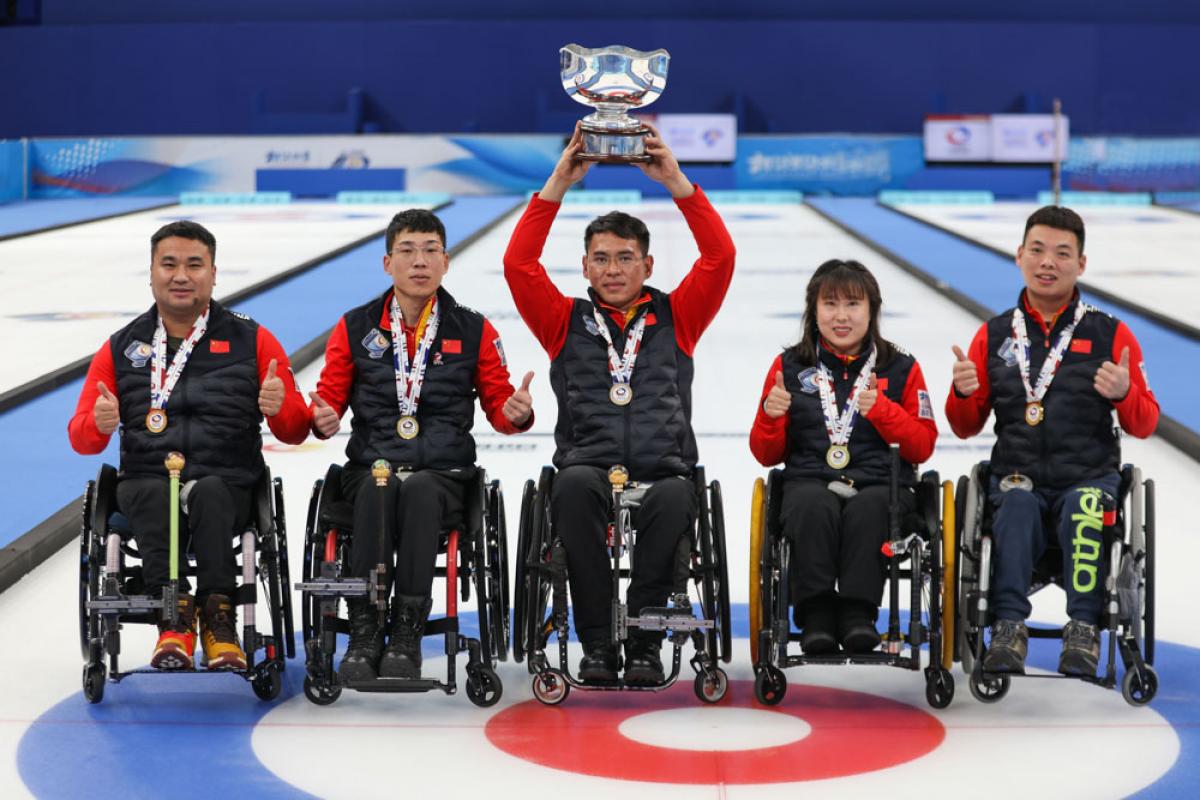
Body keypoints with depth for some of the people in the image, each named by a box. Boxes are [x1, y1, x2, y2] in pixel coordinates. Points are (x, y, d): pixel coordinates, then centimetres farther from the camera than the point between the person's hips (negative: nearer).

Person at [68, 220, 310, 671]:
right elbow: (81, 439, 14)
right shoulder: (121, 349, 17)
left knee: (208, 492, -35)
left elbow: (294, 433, 11)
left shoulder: (253, 341, 14)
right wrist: (99, 423, -10)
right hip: (145, 479, 1)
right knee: (155, 494, -34)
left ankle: (219, 622, -34)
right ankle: (174, 619, -32)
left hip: (227, 485, -1)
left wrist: (281, 407, -13)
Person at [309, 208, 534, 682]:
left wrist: (516, 413, -11)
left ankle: (407, 636, -35)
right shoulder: (354, 328, 10)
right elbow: (330, 395, 13)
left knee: (418, 489, -36)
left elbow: (497, 406, 12)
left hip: (443, 477, 0)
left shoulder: (474, 332, 10)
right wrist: (323, 420, -10)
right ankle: (364, 634, -34)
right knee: (377, 491, -36)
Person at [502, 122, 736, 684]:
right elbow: (519, 263, 6)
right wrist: (558, 185, 1)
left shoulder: (675, 318, 18)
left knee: (676, 497, -36)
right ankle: (596, 644, -32)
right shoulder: (566, 322, 18)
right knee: (575, 484, -36)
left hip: (663, 474, 0)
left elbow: (720, 256, 6)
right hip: (589, 473, 0)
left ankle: (645, 644, -29)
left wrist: (676, 183, -1)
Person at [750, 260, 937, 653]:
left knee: (868, 508, -36)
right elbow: (766, 455, 16)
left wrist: (882, 411, -9)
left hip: (882, 484, 0)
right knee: (816, 506, -35)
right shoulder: (790, 367, 15)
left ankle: (857, 614, -36)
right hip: (809, 481, 0)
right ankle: (816, 615, -36)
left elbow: (923, 446, 7)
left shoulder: (901, 369, 14)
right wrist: (771, 417, -6)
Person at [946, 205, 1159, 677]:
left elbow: (1144, 425, 7)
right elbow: (966, 427, 15)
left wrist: (1123, 393, -15)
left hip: (1091, 476, -1)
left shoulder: (1110, 334, 7)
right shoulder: (994, 335, 12)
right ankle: (1009, 630, -39)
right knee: (1016, 504, -33)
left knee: (1084, 510, -34)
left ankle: (1083, 631, -35)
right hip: (1018, 475, 1)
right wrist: (963, 394, -8)